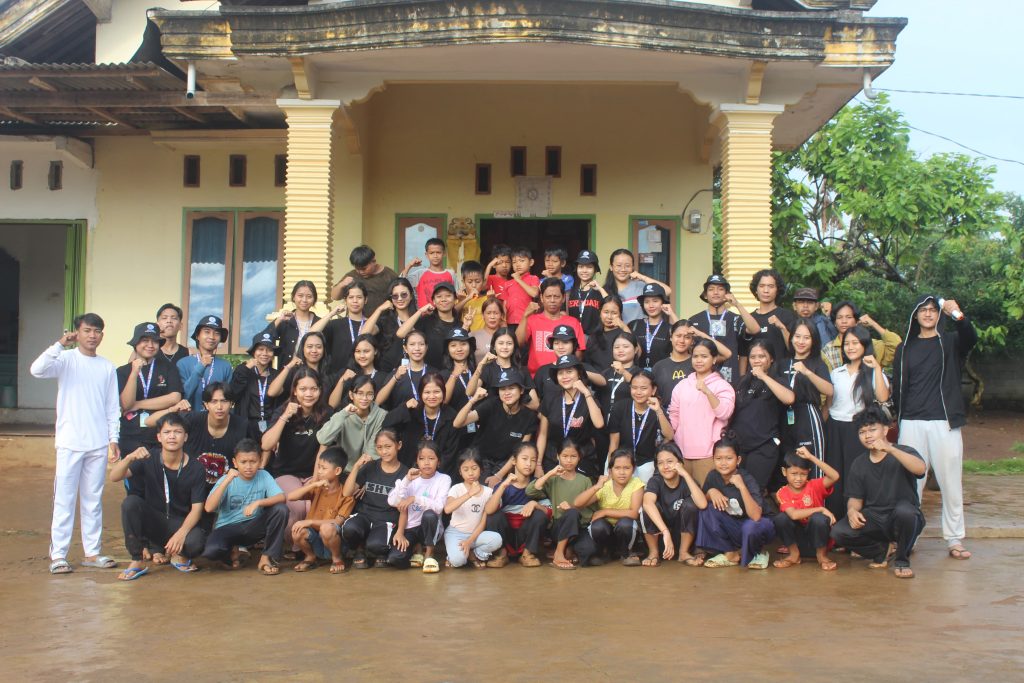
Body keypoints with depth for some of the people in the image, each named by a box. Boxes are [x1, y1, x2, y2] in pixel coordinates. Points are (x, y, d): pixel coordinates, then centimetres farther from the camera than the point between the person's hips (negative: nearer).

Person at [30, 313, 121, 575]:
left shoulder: (107, 367, 9)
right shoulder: (66, 359, -1)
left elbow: (113, 408, 10)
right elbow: (37, 370, -21)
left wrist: (113, 439, 4)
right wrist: (60, 345, -21)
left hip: (98, 444, 3)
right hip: (70, 443, -3)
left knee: (93, 501, 9)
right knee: (64, 499, -1)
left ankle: (92, 552, 16)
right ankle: (58, 555, 3)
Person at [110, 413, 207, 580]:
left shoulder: (195, 468, -10)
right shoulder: (149, 460, -6)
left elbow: (197, 508, -12)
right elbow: (114, 477, -15)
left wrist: (181, 533, -29)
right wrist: (129, 458, -35)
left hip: (182, 523, -2)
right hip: (153, 521, 2)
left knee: (196, 541, -35)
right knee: (130, 502, -27)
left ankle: (179, 555, 6)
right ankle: (137, 562, -15)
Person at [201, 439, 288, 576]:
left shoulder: (264, 476, -5)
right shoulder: (226, 480, -9)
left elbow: (281, 497, -18)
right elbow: (208, 508, -22)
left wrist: (258, 502, -34)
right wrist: (227, 480, -26)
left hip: (254, 527, 2)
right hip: (228, 528, -2)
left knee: (281, 509, -24)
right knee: (211, 551, -33)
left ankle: (266, 558, -11)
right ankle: (232, 553, 6)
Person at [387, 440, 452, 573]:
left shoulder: (444, 479, -7)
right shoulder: (411, 478, 0)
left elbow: (439, 507, -22)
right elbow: (392, 502, -13)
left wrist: (415, 498, -31)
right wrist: (406, 480, -22)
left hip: (430, 527, -1)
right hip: (410, 528, 1)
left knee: (429, 514, -36)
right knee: (395, 559, -26)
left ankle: (429, 555, -12)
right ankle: (413, 549, 10)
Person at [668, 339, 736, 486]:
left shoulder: (722, 386, 0)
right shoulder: (682, 385, 12)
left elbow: (725, 413, -14)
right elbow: (674, 416, 15)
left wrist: (707, 391, -23)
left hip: (707, 452, -4)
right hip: (682, 451, 4)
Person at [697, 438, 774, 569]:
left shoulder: (747, 480, -23)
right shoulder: (713, 476, -9)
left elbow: (756, 516, -34)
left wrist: (742, 487, -40)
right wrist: (710, 492, -18)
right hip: (730, 528, 5)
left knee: (751, 527, -38)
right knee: (707, 509, -19)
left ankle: (758, 553, -1)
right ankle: (730, 554, -4)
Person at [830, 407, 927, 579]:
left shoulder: (904, 453, -4)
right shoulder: (859, 464, 9)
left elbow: (921, 469, -27)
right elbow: (855, 498, 9)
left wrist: (891, 449, -36)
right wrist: (852, 510, -15)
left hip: (901, 520, -3)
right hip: (873, 519, 3)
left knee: (904, 510, -40)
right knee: (838, 532, -23)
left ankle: (901, 560, -11)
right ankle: (882, 550, 5)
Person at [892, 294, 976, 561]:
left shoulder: (950, 342, 7)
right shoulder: (905, 349, 13)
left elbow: (970, 338, -17)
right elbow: (898, 387, 12)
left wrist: (958, 315, -34)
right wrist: (897, 419, 5)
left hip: (945, 422, -1)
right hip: (912, 423, 2)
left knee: (950, 482, 1)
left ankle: (954, 539, 8)